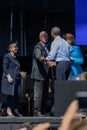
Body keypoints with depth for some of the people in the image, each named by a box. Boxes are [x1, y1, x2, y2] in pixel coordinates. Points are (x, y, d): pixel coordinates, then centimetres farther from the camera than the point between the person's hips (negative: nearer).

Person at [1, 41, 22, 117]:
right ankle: (9, 110, 0)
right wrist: (8, 76, -19)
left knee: (17, 95, 6)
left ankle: (16, 110, 13)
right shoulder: (7, 56, -4)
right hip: (10, 79, -7)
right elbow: (5, 67, -10)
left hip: (17, 79, 7)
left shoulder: (15, 57, 19)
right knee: (10, 94, -6)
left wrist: (19, 76, 18)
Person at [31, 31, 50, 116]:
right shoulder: (38, 47, -10)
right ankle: (37, 111, -8)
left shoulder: (46, 47, 19)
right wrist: (42, 59, -50)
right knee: (38, 93, -9)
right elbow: (38, 56, -30)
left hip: (45, 74, 9)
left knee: (45, 93, 10)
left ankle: (43, 111, 15)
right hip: (39, 74, -9)